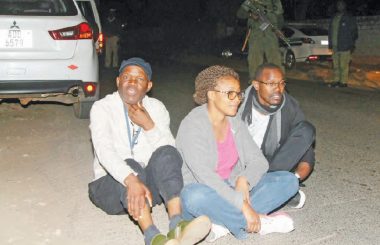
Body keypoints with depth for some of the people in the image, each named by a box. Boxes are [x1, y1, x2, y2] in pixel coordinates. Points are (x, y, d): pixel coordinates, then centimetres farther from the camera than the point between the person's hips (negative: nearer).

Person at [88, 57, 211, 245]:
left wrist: (148, 125, -21)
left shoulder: (156, 108, 5)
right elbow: (104, 151, -26)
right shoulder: (102, 108, -7)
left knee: (166, 154, -27)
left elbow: (170, 151, -6)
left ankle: (177, 226, -43)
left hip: (150, 183, 3)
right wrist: (131, 180, -43)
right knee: (131, 166, -35)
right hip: (112, 184, -3)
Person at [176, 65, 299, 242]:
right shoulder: (193, 125, -17)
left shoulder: (235, 123, 5)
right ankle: (260, 223, -19)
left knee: (288, 180, -7)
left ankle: (221, 224, -22)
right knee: (196, 196, -41)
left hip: (231, 190, 7)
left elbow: (258, 161, 2)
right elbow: (205, 176, -27)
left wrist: (244, 181, -21)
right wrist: (243, 206, -31)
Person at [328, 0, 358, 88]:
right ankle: (336, 81, 16)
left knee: (344, 65, -7)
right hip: (335, 46, 6)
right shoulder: (334, 18, 17)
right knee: (336, 65, 9)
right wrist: (330, 43, 15)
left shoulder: (349, 18, 0)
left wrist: (352, 44, -7)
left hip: (344, 46, -6)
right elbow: (330, 31, 22)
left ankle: (343, 82, -2)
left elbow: (354, 32, -1)